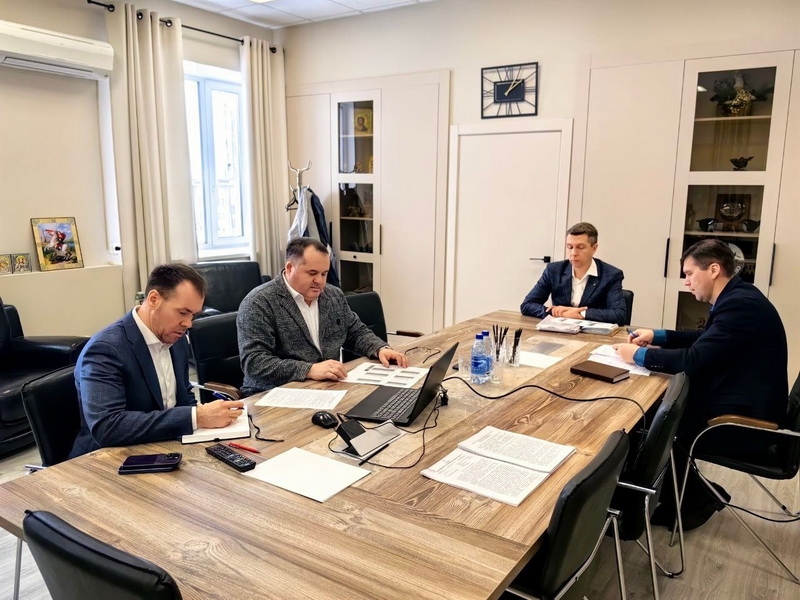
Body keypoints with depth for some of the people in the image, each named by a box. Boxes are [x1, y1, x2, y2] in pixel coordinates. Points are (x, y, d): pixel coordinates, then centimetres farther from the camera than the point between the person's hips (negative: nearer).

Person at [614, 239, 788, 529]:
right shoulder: (737, 298, 8)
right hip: (739, 405, 10)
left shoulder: (741, 304, -24)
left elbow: (695, 359, -28)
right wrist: (657, 336, 10)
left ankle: (695, 501, 19)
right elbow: (705, 340, 21)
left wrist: (639, 355, -16)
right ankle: (692, 494, 19)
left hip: (745, 420, -10)